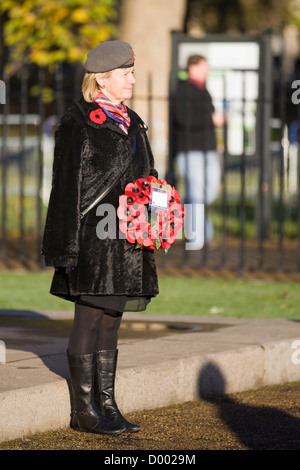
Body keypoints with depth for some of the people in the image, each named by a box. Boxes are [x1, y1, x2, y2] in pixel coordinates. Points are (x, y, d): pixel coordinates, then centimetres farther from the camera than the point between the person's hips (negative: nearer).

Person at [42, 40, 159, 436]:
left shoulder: (131, 123, 14)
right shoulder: (77, 123, -8)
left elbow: (146, 177, 21)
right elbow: (68, 188, -10)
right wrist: (68, 249, -14)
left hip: (125, 240, 7)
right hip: (93, 236, -7)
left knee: (111, 321, 10)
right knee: (89, 321, -2)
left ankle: (107, 404, 16)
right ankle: (84, 409, 3)